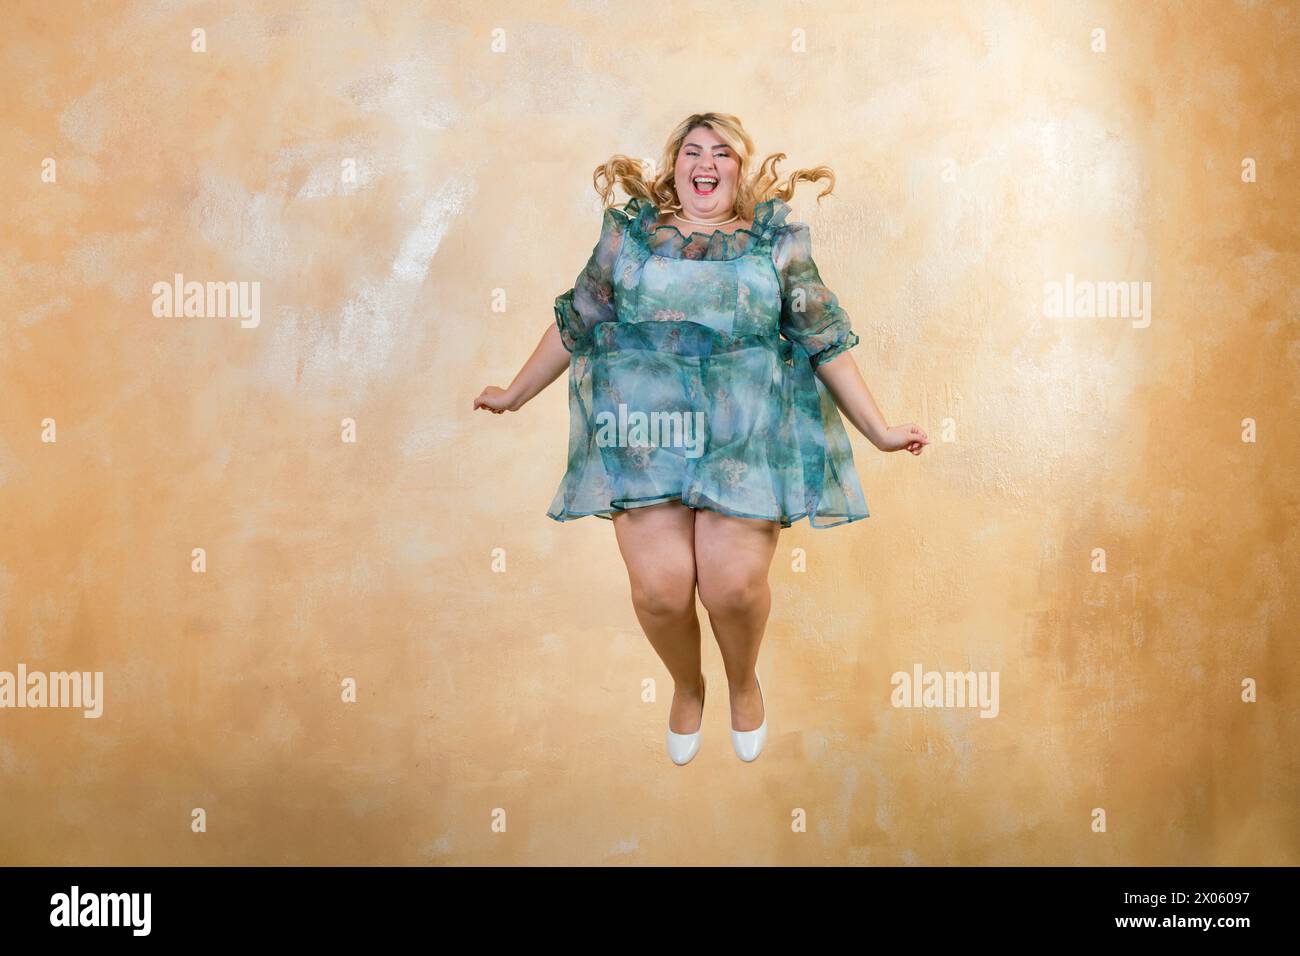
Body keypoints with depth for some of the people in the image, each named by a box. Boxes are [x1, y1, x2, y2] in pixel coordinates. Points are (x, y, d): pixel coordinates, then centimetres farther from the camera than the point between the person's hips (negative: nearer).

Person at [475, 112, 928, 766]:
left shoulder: (777, 241, 10)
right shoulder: (628, 233, 11)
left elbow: (824, 342, 12)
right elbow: (574, 324, 19)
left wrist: (879, 431, 12)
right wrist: (514, 396, 25)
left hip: (746, 439, 0)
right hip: (644, 433, 1)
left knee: (734, 585, -12)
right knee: (659, 586, -10)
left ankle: (743, 682, 24)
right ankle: (687, 687, 24)